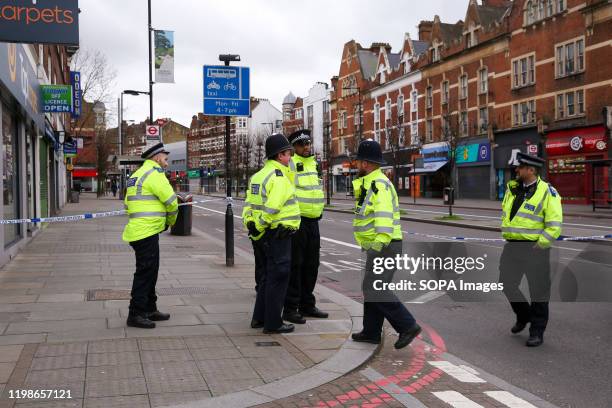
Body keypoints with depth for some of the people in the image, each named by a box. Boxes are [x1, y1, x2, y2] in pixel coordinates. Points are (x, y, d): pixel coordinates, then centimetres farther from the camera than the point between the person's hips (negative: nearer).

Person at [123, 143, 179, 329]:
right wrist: (171, 221, 6)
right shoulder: (155, 173, -11)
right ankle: (135, 314, -2)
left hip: (137, 230, 10)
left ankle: (149, 309, 26)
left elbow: (128, 204, 22)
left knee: (149, 272, 17)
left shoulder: (136, 175, 19)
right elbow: (171, 202, -13)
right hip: (148, 232, -10)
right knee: (145, 273, -6)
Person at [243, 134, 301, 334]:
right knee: (278, 278, -1)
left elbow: (249, 204, 14)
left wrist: (250, 224, 9)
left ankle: (259, 318, 26)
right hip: (279, 234, -10)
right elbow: (272, 208, -24)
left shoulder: (258, 175, 14)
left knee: (267, 276, 19)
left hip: (265, 234, 10)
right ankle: (273, 323, 6)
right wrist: (259, 228, -14)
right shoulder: (278, 177, -17)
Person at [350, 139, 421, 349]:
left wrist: (379, 242, -35)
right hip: (377, 246, 11)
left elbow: (384, 216, -27)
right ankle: (371, 332, 22)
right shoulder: (370, 184, 17)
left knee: (374, 288, -12)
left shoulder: (379, 184, -16)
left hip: (384, 246, -11)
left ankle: (407, 326, -8)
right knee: (372, 287, 14)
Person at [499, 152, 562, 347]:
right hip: (512, 246, 7)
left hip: (534, 249, -7)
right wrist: (506, 234, 13)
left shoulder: (547, 192, -10)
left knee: (538, 290, 2)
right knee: (507, 283, 13)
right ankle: (523, 316, 36)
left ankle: (537, 331, 13)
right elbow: (505, 213, 23)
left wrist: (540, 245, -18)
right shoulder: (512, 189, 10)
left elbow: (554, 226, -14)